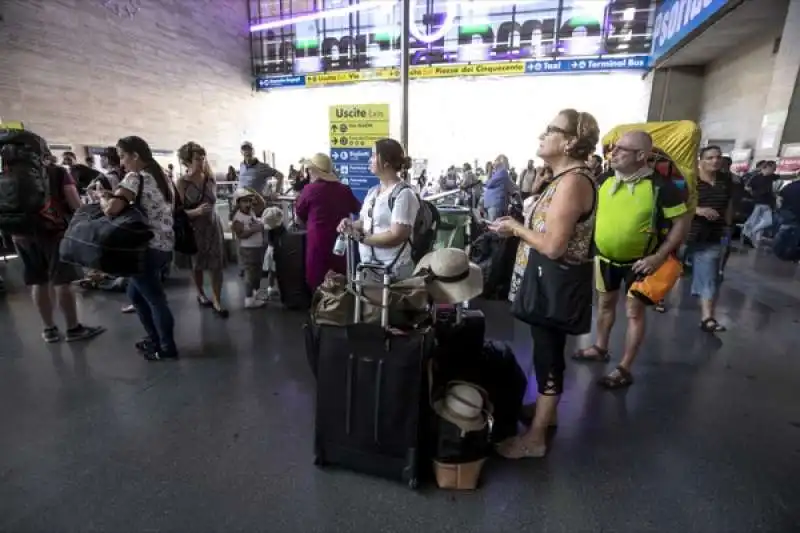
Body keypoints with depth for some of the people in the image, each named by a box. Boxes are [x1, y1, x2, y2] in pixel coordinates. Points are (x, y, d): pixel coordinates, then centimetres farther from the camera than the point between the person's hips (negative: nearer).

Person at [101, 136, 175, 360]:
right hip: (165, 246, 9)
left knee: (155, 299, 2)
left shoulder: (135, 177, -12)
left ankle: (167, 348, 14)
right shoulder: (161, 176, 14)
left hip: (148, 247, -9)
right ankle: (155, 338, 30)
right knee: (135, 293, 21)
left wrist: (103, 197, -2)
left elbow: (112, 209, -23)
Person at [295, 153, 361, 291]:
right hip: (341, 241, 4)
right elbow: (357, 209, 20)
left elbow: (299, 215, 6)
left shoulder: (309, 189, -7)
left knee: (317, 282, 8)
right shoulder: (344, 190, 2)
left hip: (318, 240, -3)